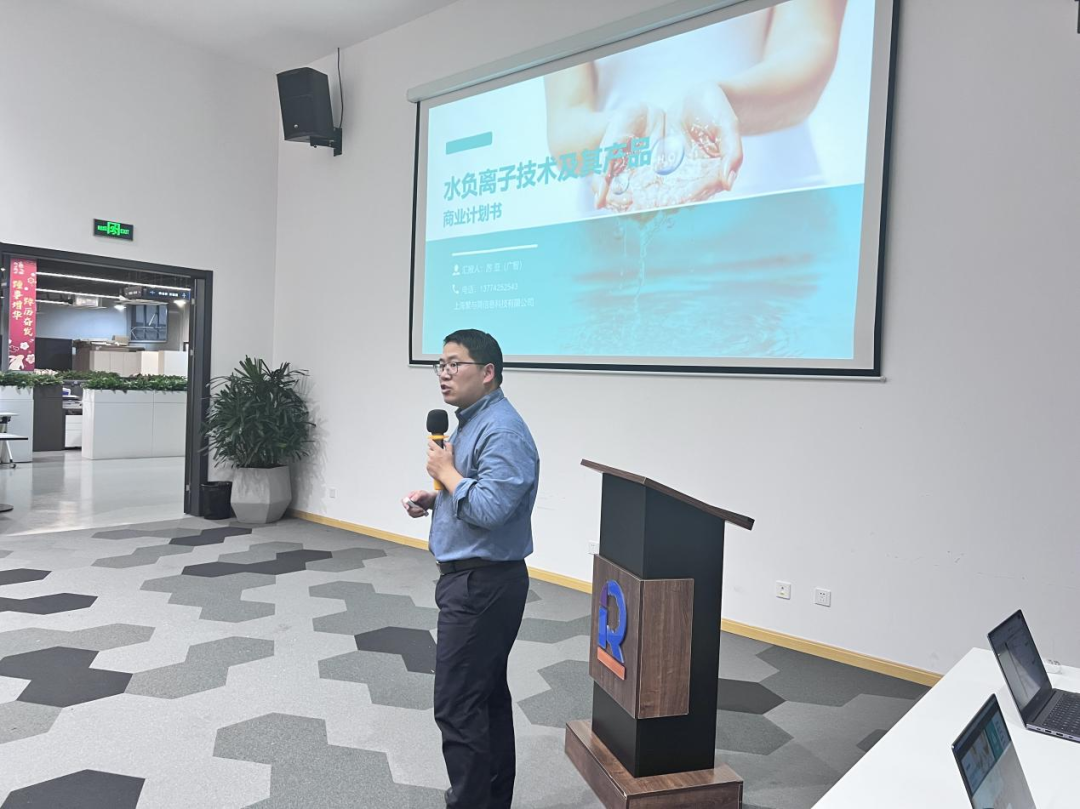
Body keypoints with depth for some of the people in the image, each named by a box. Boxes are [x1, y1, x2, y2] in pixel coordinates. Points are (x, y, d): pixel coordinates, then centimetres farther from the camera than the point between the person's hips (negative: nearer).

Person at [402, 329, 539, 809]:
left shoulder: (503, 431, -20)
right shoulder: (471, 422, 13)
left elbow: (490, 508, -29)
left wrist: (446, 472, -15)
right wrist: (433, 499, 5)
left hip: (483, 586, -10)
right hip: (471, 580, 10)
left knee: (457, 706, -3)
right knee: (488, 696, 19)